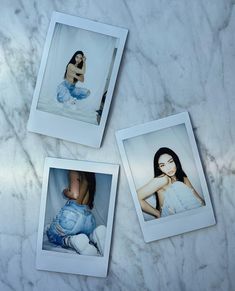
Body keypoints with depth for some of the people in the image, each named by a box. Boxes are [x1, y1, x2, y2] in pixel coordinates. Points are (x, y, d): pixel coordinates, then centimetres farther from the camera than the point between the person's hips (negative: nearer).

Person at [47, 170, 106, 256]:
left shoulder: (74, 172, -2)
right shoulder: (90, 175, 19)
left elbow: (75, 195, -14)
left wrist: (65, 192, 8)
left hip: (73, 213, -7)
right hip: (89, 218, 7)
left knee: (52, 236, 17)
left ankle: (71, 241, -18)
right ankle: (93, 237, -7)